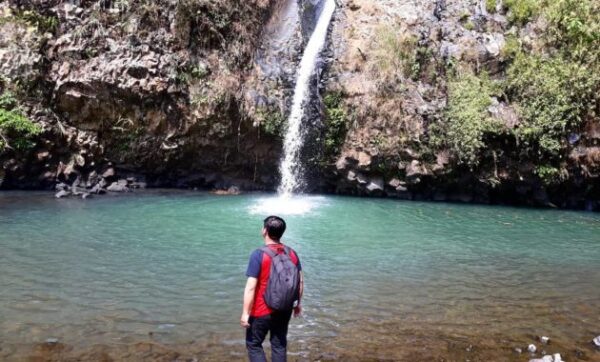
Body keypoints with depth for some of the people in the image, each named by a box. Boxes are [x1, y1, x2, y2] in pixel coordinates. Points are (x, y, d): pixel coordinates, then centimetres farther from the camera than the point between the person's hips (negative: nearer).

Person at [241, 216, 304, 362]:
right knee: (279, 344, 18)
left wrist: (245, 313, -12)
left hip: (262, 311, -5)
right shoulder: (292, 253, -2)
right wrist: (298, 303, 16)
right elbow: (300, 281, 4)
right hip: (284, 309, 5)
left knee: (253, 344, 13)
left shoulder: (259, 255, -19)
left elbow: (251, 287, -20)